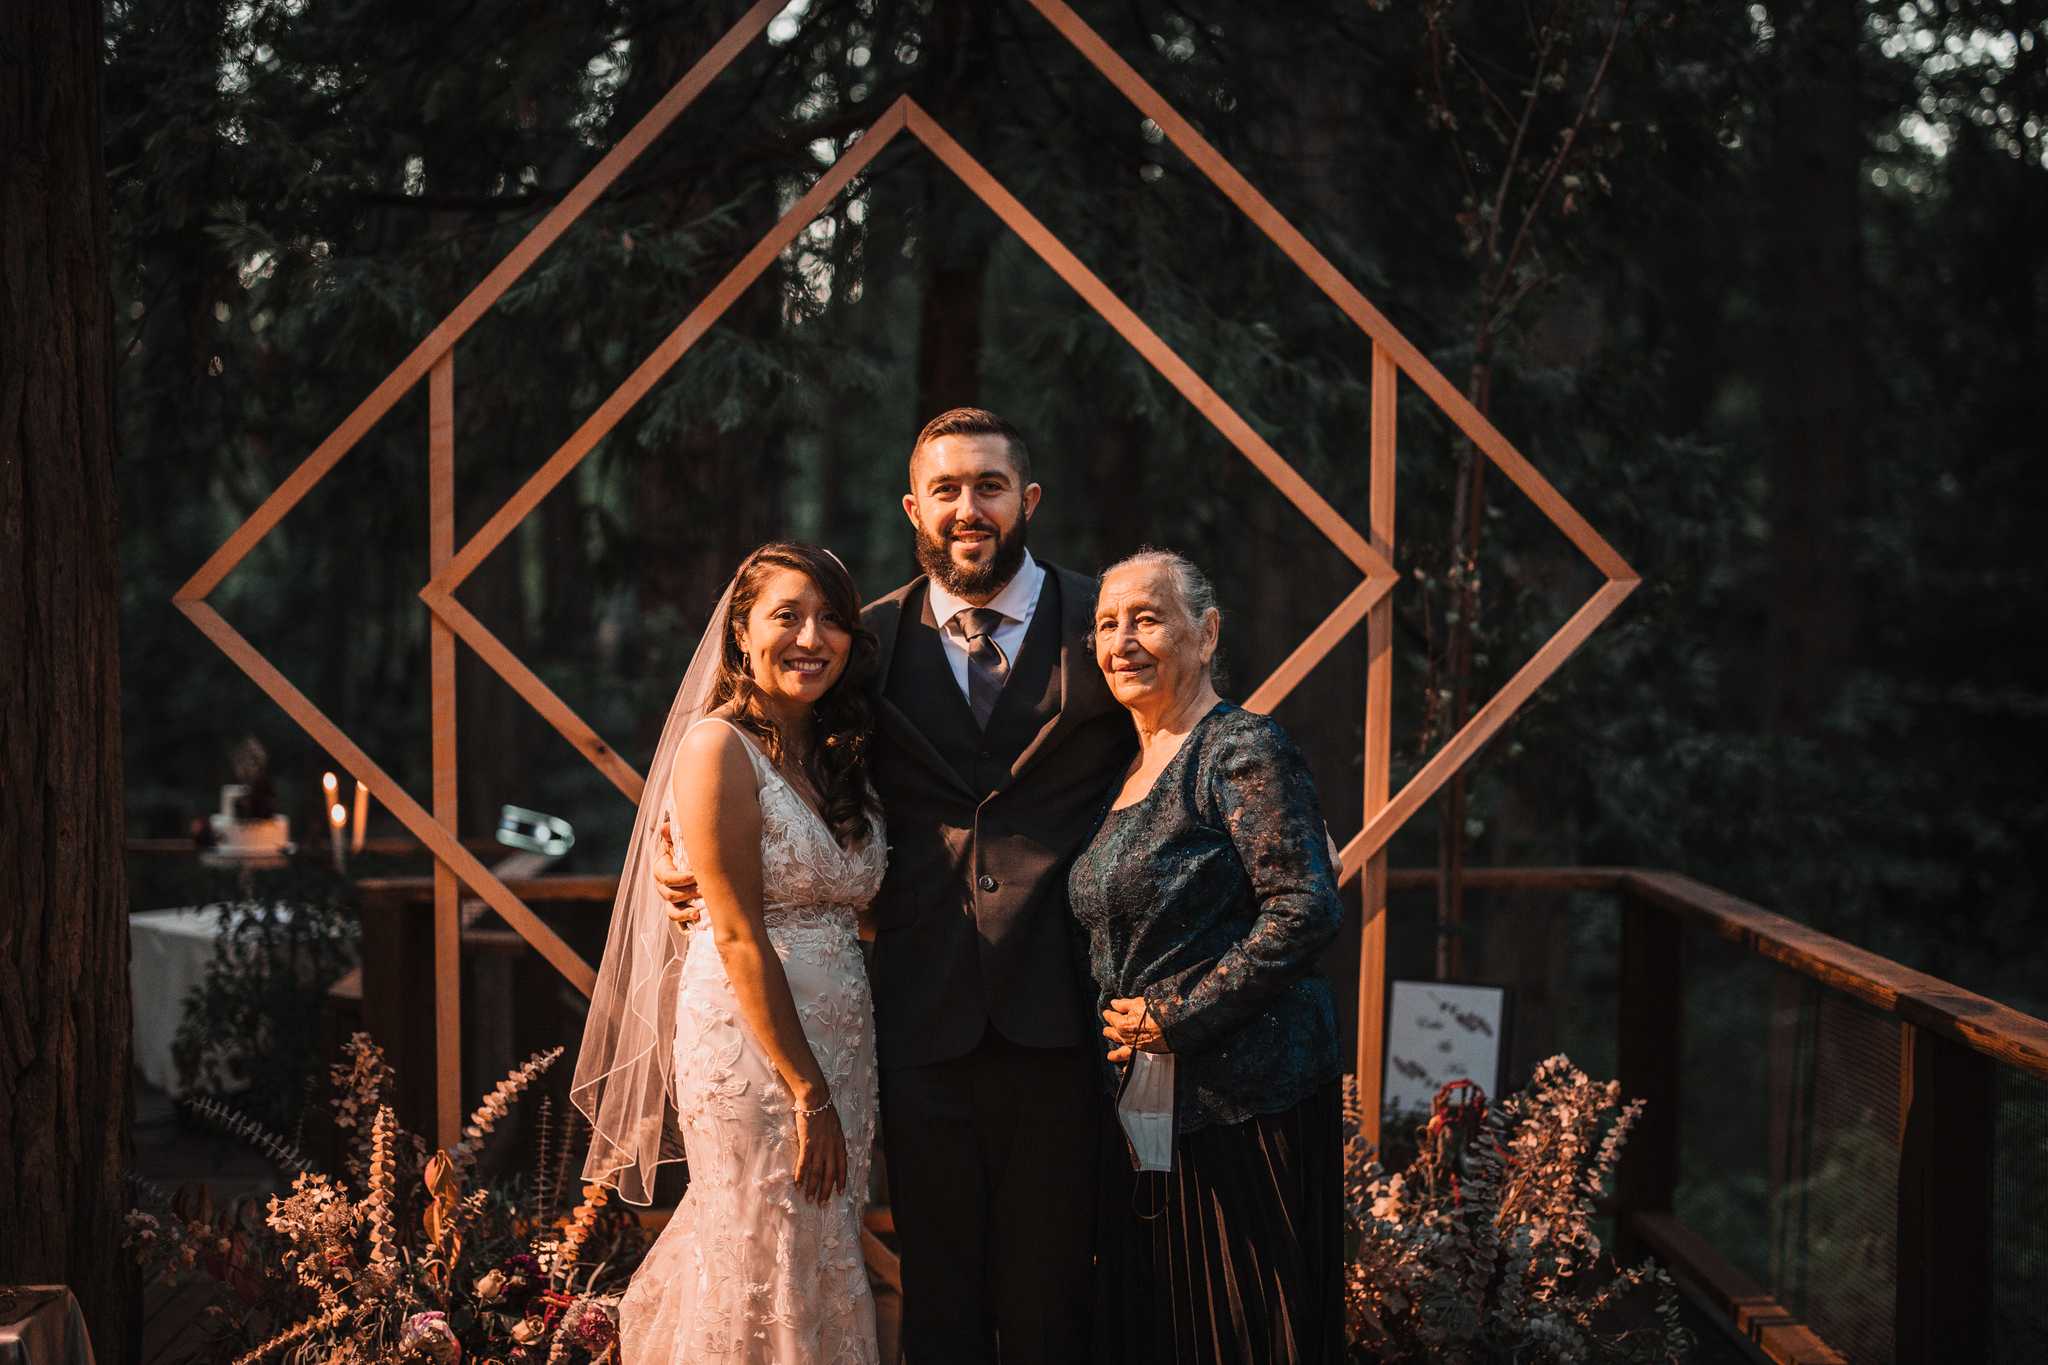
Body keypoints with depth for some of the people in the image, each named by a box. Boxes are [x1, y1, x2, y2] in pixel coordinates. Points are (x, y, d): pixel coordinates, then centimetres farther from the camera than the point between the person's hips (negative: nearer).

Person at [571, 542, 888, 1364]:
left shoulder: (839, 758, 12)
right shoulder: (718, 746, -11)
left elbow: (849, 916, 11)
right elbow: (738, 937, -15)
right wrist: (807, 1094, -16)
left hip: (840, 1042, 8)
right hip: (749, 1043, -7)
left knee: (824, 1277, 12)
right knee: (772, 1285, -2)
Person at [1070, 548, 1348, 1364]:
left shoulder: (1243, 751, -10)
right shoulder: (1127, 771, 16)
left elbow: (1306, 912, -18)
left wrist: (1178, 1016, -17)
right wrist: (1121, 1021, 9)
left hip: (1245, 1098, -8)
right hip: (1145, 1099, 8)